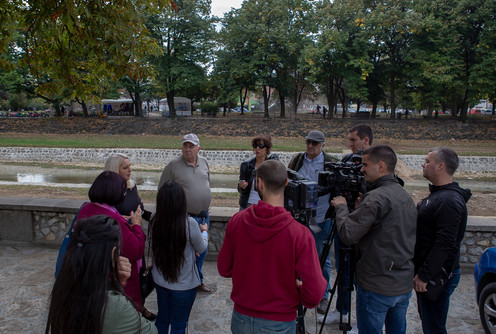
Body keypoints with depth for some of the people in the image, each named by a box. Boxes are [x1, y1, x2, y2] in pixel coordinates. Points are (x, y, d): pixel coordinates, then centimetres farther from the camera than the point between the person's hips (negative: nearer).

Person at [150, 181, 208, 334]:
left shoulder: (155, 220, -14)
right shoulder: (189, 224, -26)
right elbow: (201, 248, -9)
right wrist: (204, 231, 12)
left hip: (160, 280, 4)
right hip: (184, 284, -4)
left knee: (162, 318, 25)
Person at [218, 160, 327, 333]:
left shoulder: (237, 220, -13)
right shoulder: (300, 234, -23)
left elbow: (224, 269, -2)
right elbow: (314, 294, -21)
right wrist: (298, 286, -1)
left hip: (241, 318, 3)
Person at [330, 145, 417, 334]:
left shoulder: (376, 198, -21)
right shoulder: (406, 197, 8)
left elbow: (347, 234, -25)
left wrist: (341, 206, -7)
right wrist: (360, 207, 13)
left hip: (376, 287, -9)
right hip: (404, 285, 9)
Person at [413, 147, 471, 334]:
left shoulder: (449, 201, -22)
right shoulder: (437, 194, 11)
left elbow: (445, 245, -27)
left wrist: (424, 275, -22)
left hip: (437, 276, -10)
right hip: (428, 272, 10)